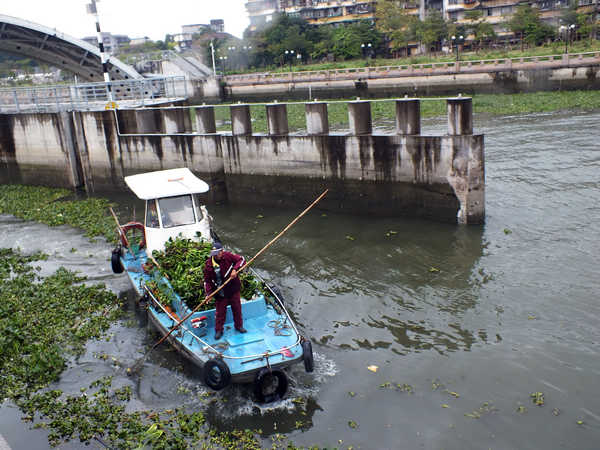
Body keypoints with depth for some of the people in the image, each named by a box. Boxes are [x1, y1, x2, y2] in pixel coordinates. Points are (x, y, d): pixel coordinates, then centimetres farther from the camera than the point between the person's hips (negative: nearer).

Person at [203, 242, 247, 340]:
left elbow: (241, 259, -7)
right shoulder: (208, 264, -9)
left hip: (233, 289, 1)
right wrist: (208, 293, -12)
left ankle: (239, 325, 37)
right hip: (220, 293, -1)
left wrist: (235, 269, -22)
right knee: (220, 312, 7)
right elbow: (207, 280, -3)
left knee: (237, 308, 16)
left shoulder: (228, 256, -11)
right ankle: (218, 330, 25)